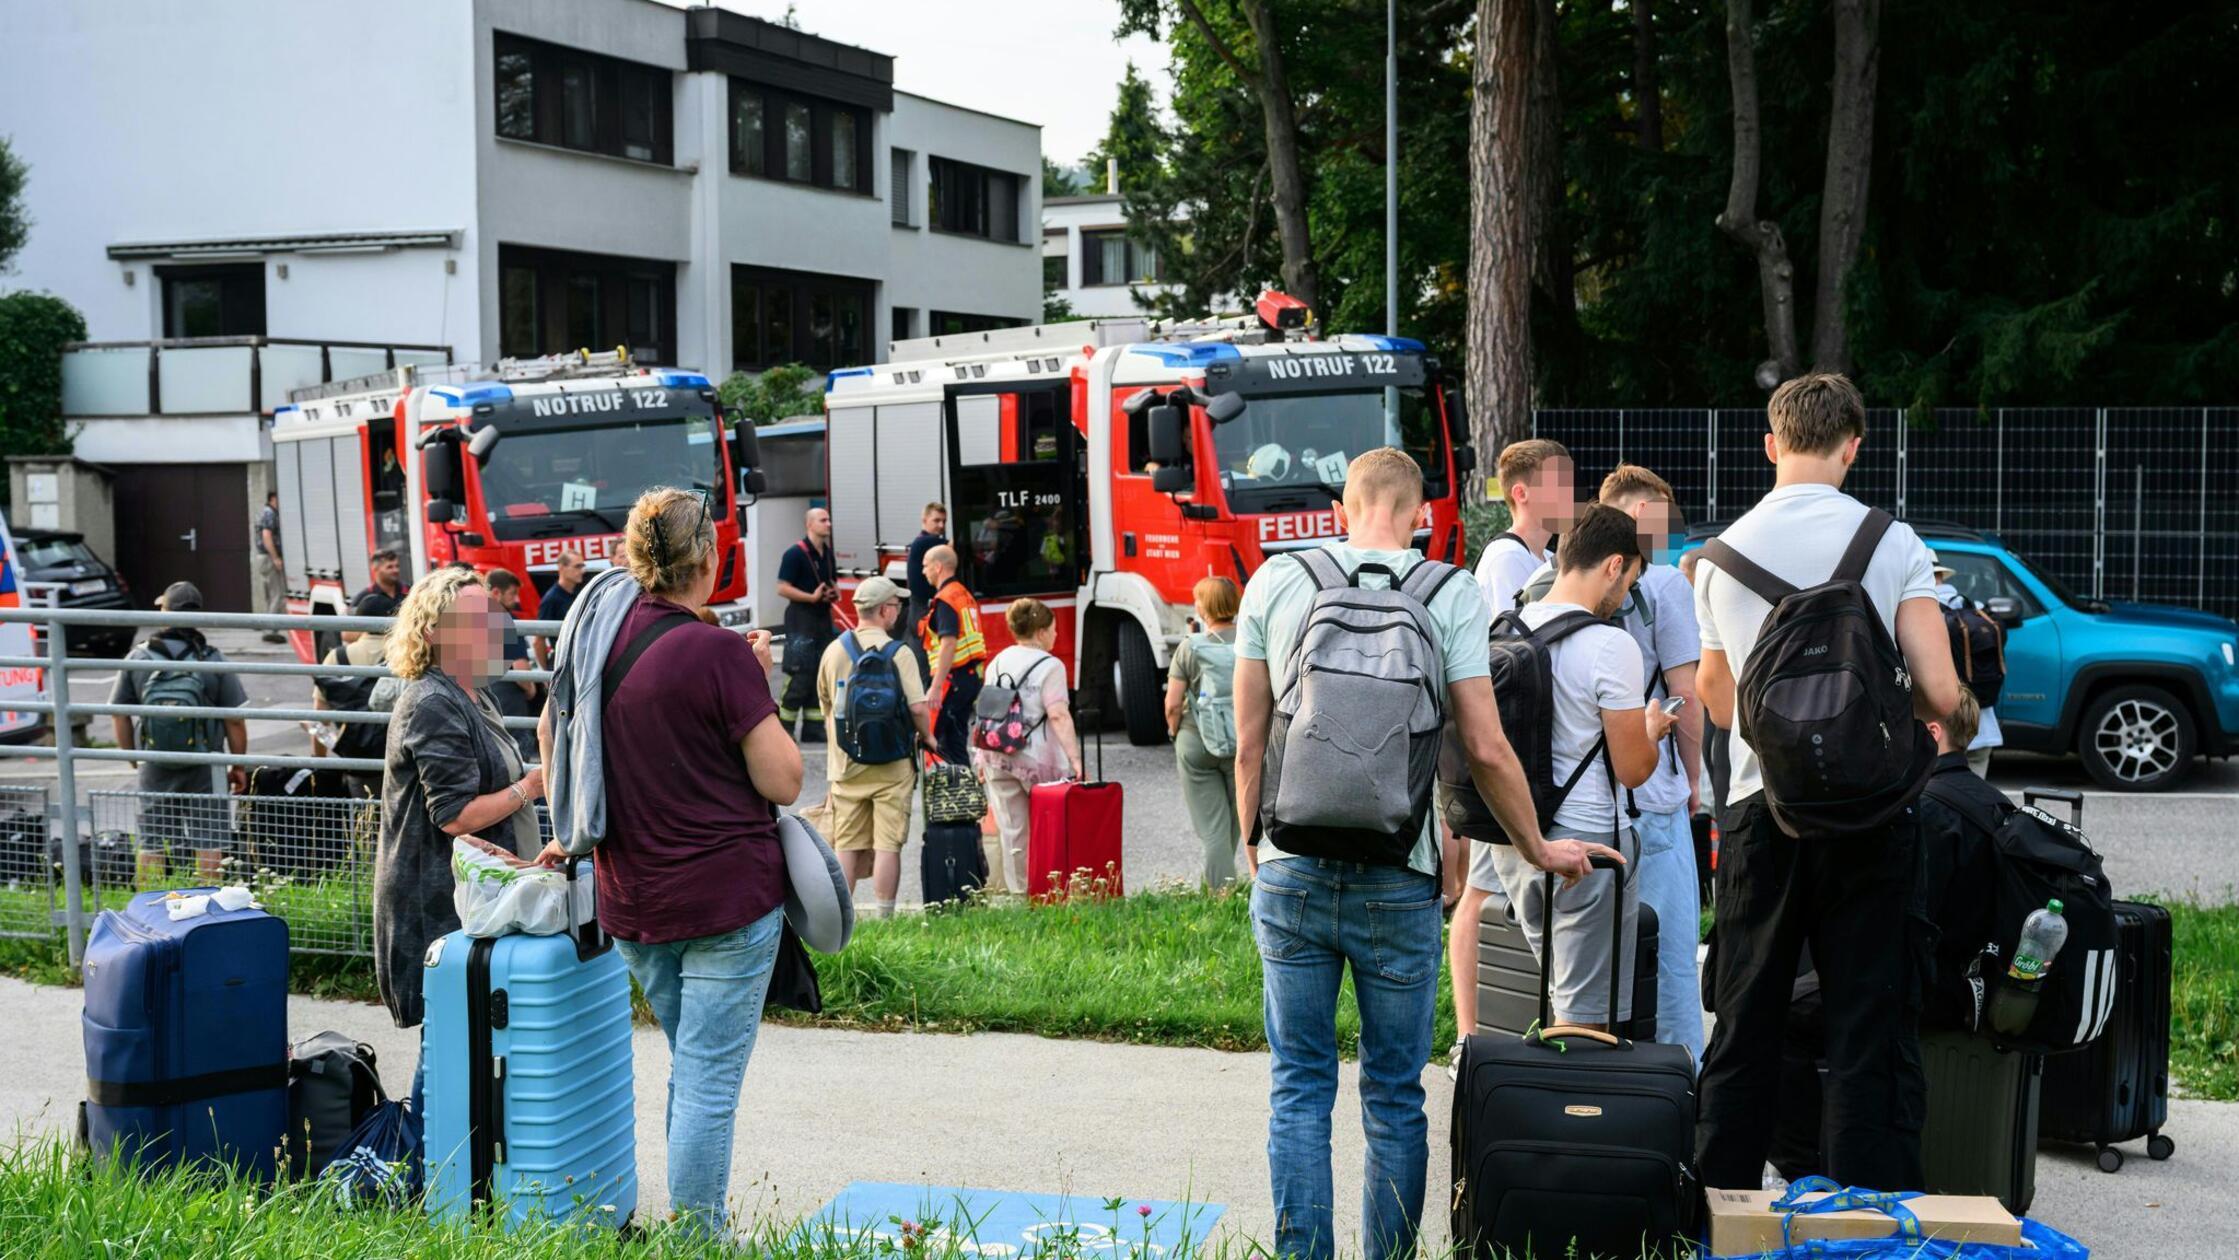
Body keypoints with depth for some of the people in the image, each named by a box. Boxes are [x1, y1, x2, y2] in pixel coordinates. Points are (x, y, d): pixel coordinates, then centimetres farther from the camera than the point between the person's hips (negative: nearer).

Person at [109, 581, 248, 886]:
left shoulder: (136, 659, -6)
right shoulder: (212, 660, -11)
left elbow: (120, 715, 1)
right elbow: (235, 721, -9)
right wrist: (238, 766, 4)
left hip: (154, 769, 2)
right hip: (203, 770, -2)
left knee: (151, 846, 12)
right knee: (208, 844, 7)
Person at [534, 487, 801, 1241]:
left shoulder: (596, 633, 3)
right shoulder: (718, 653, -16)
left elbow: (550, 730, 20)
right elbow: (783, 782, -13)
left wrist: (568, 834, 29)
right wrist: (762, 689, -2)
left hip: (630, 899, 7)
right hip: (728, 896, -7)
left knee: (691, 1066, 21)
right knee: (710, 1080, 0)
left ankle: (689, 1226, 28)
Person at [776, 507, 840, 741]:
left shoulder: (828, 554, 13)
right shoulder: (796, 553, -11)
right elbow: (783, 588, -15)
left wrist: (835, 594, 5)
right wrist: (812, 597, -22)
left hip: (823, 618, 8)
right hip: (801, 619, -8)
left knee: (820, 674, 8)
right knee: (799, 675, -10)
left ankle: (813, 727, 14)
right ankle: (783, 727, -3)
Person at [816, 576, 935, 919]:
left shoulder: (834, 651, 4)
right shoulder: (899, 654, -10)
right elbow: (918, 707, -16)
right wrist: (926, 736, 3)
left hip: (845, 764, 4)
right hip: (891, 764, -4)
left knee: (846, 846, 9)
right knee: (887, 845, 0)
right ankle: (884, 918, 1)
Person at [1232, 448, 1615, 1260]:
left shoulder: (1275, 584, 3)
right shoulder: (1450, 597, -1)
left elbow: (1249, 741, 5)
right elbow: (1486, 749, -3)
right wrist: (1540, 850, 11)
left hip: (1292, 874, 1)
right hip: (1398, 882, -1)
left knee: (1299, 1088, 7)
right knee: (1394, 1095, 10)